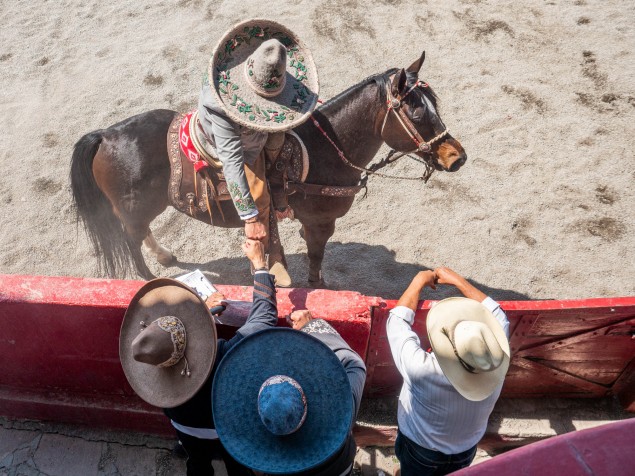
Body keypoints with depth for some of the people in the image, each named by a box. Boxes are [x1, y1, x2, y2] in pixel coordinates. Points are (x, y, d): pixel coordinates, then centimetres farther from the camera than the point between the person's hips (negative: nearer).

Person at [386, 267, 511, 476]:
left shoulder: (421, 371, -44)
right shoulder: (495, 369, -33)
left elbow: (397, 320, -27)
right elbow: (497, 316, -14)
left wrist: (419, 281, -15)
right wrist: (457, 280, -10)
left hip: (420, 449, -2)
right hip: (466, 450, 3)